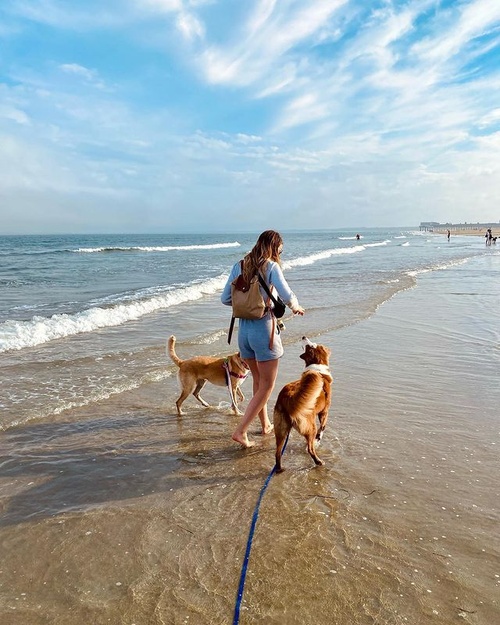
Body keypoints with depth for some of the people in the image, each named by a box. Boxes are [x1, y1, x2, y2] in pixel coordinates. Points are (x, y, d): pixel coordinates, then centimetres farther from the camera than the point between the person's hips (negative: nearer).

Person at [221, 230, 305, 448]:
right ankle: (240, 430, 1)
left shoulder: (239, 266, 6)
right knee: (266, 386, 6)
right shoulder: (271, 267, -9)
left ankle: (265, 424, 36)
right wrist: (295, 307, 1)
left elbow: (225, 299, 6)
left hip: (243, 330, 6)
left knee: (258, 381, 21)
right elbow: (287, 295, -21)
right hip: (264, 330, -6)